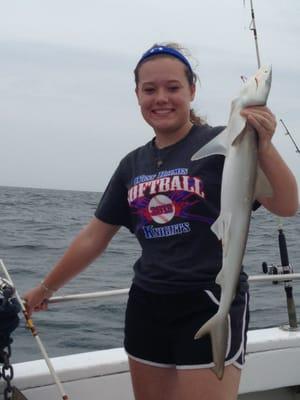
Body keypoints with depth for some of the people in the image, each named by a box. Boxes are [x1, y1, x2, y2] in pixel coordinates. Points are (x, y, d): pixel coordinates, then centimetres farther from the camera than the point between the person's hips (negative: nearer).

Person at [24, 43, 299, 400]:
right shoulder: (133, 164, 10)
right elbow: (94, 237, 17)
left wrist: (264, 145, -28)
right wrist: (45, 288, 22)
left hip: (210, 306, -5)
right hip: (147, 308, 6)